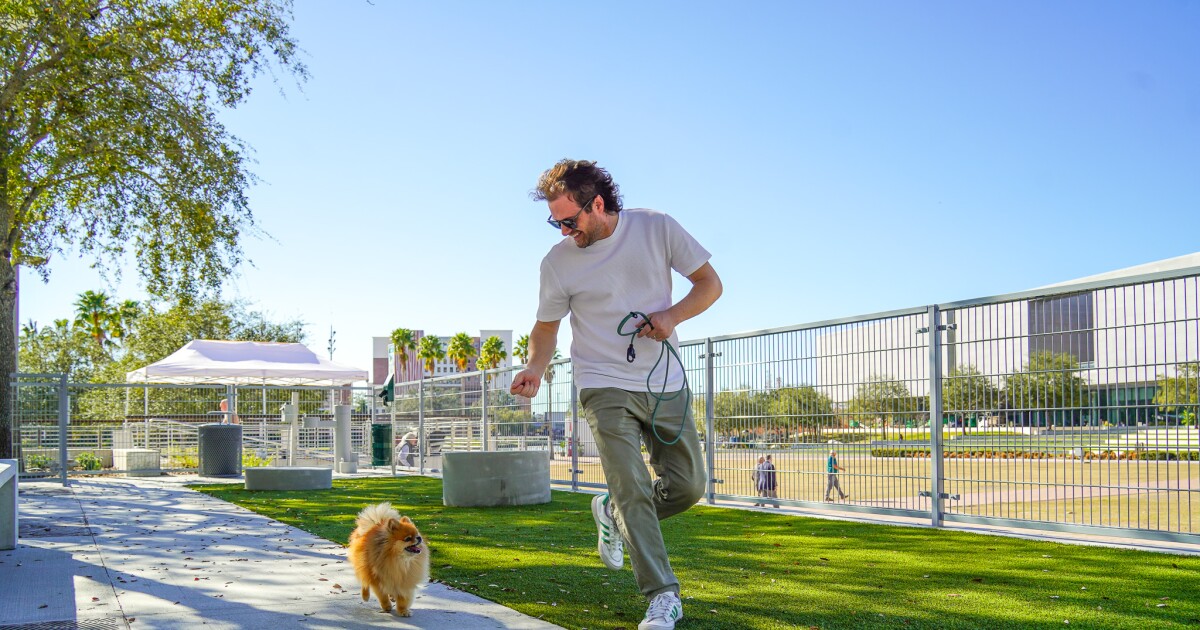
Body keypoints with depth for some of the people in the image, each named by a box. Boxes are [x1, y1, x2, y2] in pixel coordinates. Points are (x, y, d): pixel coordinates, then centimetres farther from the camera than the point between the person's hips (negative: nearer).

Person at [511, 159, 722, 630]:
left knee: (688, 486, 6)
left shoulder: (657, 228, -5)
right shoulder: (558, 261, -5)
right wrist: (535, 367, -15)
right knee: (632, 488, -13)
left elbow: (709, 283, 2)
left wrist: (673, 315, -16)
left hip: (666, 384, 2)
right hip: (605, 388, -2)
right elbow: (546, 326, 6)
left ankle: (612, 513, 32)